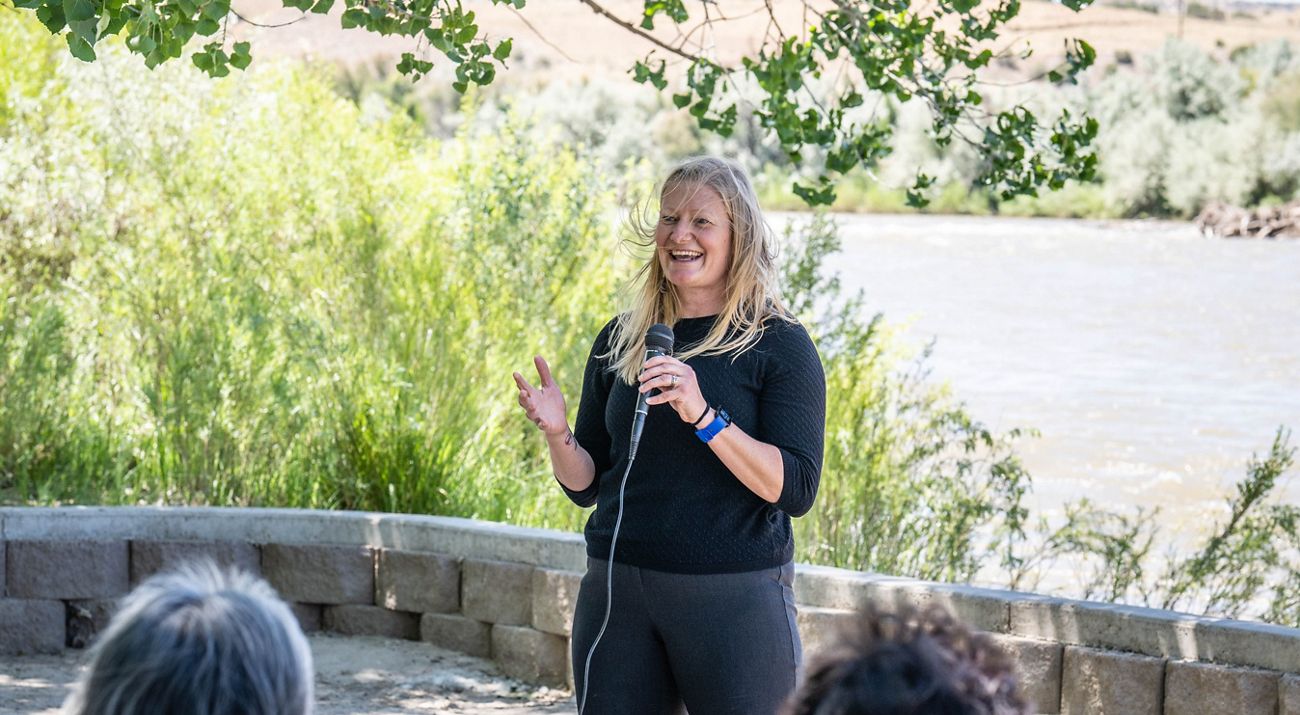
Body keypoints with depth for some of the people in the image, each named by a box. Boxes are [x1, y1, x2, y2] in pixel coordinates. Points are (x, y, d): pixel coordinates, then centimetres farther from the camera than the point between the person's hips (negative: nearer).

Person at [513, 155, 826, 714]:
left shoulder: (779, 346, -3)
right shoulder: (620, 341, 9)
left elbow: (796, 491, -13)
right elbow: (586, 486, 13)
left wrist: (704, 416, -23)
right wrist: (558, 435, -8)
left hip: (733, 597, -4)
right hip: (616, 589, 4)